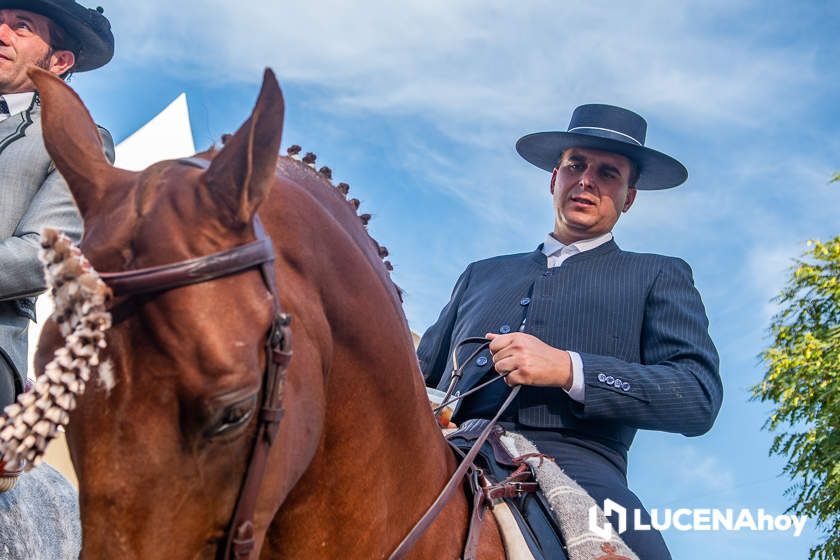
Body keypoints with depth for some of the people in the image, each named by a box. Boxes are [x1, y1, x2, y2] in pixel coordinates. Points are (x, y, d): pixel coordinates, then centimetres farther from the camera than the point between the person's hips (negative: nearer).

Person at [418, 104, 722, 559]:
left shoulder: (659, 277, 20)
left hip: (569, 468, -3)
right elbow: (425, 369, 30)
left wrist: (568, 369, -9)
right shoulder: (482, 275, 33)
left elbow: (699, 397, 4)